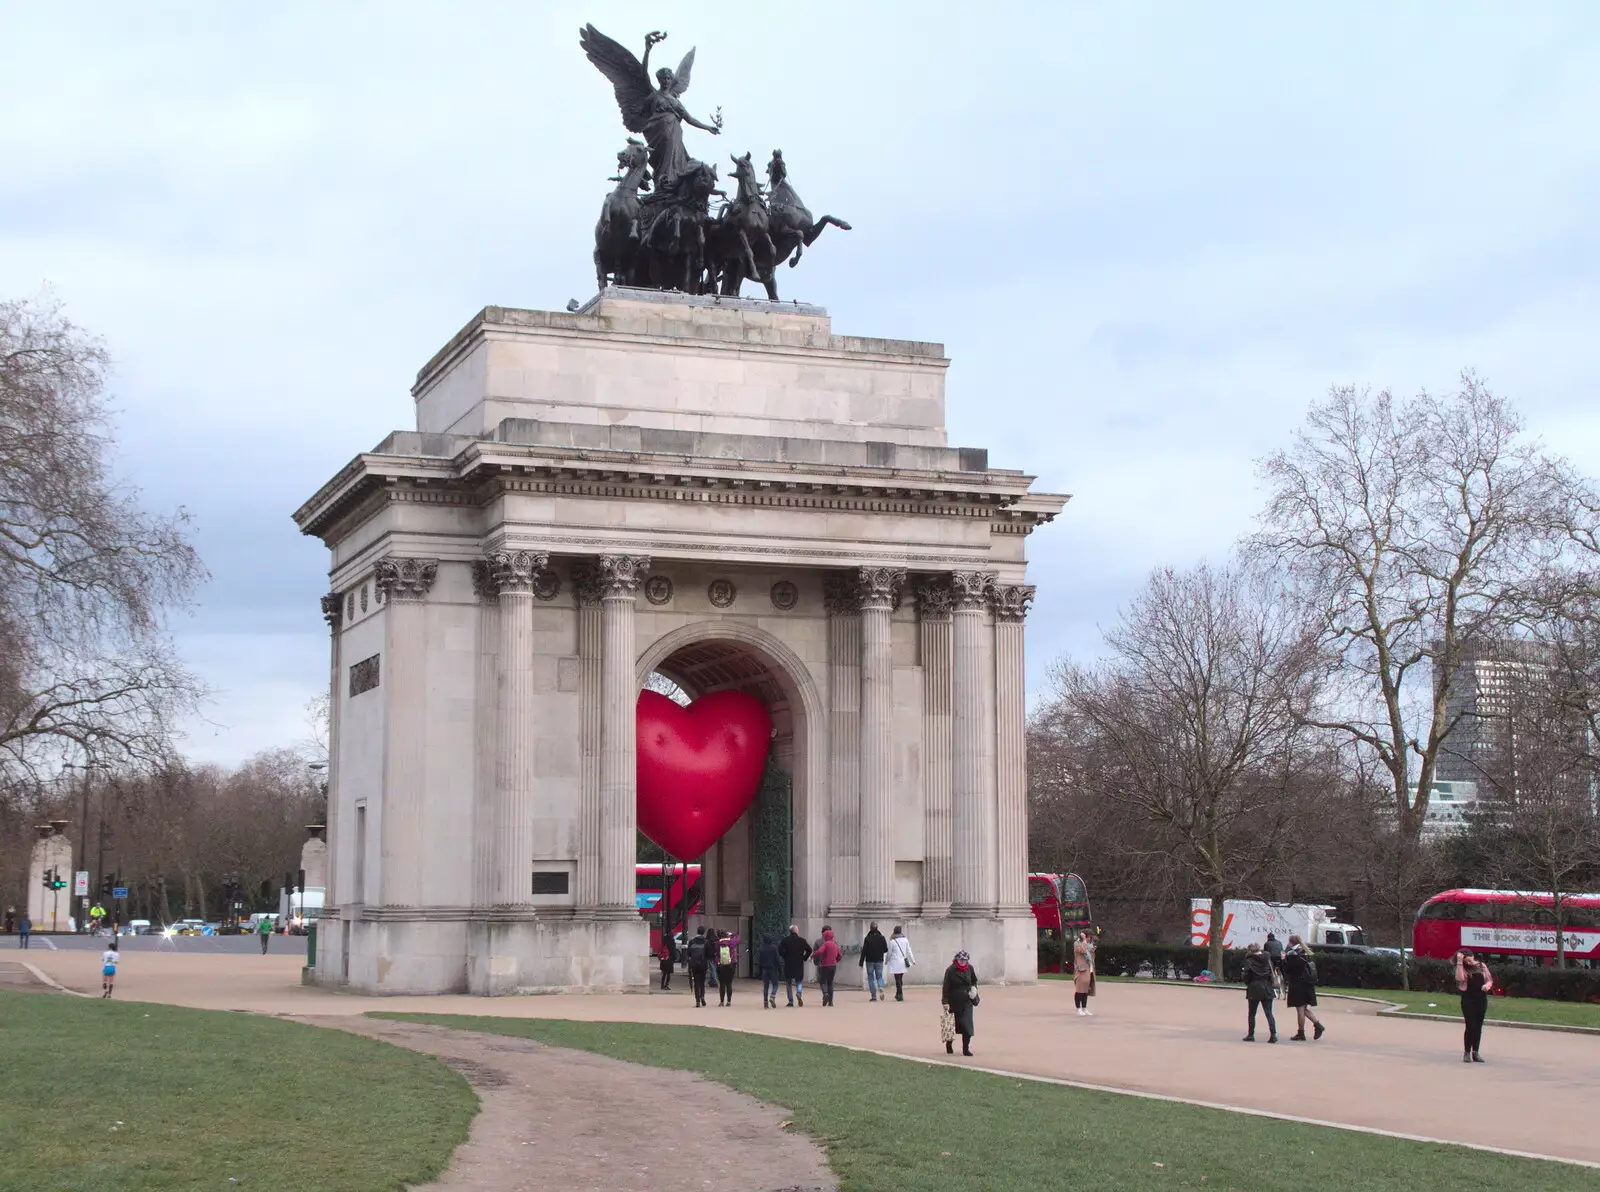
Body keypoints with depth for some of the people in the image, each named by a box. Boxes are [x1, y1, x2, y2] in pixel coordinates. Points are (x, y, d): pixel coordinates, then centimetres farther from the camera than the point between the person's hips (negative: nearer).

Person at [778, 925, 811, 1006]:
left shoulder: (785, 940, -2)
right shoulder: (802, 940, -1)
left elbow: (779, 950, -12)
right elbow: (809, 950, -7)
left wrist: (785, 957, 1)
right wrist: (804, 958, 3)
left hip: (788, 964, -1)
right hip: (799, 964, 1)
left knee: (788, 983, 11)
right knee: (799, 981, 15)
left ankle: (791, 1001, 9)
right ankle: (799, 994, -15)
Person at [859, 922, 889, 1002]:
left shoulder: (867, 938, -11)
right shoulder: (881, 938, -2)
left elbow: (864, 951, -11)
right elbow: (886, 949, 4)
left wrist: (861, 962, -6)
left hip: (870, 961, -2)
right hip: (879, 961, 2)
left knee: (871, 978, 7)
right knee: (879, 976, 13)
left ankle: (874, 996, 2)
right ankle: (881, 988, -18)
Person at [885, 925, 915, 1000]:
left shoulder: (892, 941, -8)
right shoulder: (905, 940, 2)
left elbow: (889, 953, -1)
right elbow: (909, 951, 7)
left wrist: (886, 961, 16)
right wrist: (912, 960, 16)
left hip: (895, 963, -4)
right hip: (903, 962, 4)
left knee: (898, 979, -2)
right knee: (900, 979, 15)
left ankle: (900, 995, -7)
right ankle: (898, 994, 23)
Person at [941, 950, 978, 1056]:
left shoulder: (970, 969, 1)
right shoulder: (950, 971, -10)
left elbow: (974, 981, 19)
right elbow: (946, 987, -9)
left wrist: (974, 988, -2)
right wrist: (945, 1002, -13)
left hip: (966, 1001, 2)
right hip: (954, 1002, -2)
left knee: (966, 1024, -8)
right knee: (952, 1024, 10)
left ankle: (966, 1049, -1)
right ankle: (949, 1044, 34)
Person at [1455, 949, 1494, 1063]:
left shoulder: (1482, 966, 7)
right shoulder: (1462, 968, -1)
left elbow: (1490, 980, 11)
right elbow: (1460, 978, -20)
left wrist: (1487, 985, -12)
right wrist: (1459, 962, -21)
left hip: (1482, 999, 3)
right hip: (1468, 999, -3)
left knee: (1478, 1026, 8)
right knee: (1470, 1026, -6)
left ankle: (1475, 1052, 17)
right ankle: (1467, 1053, 3)